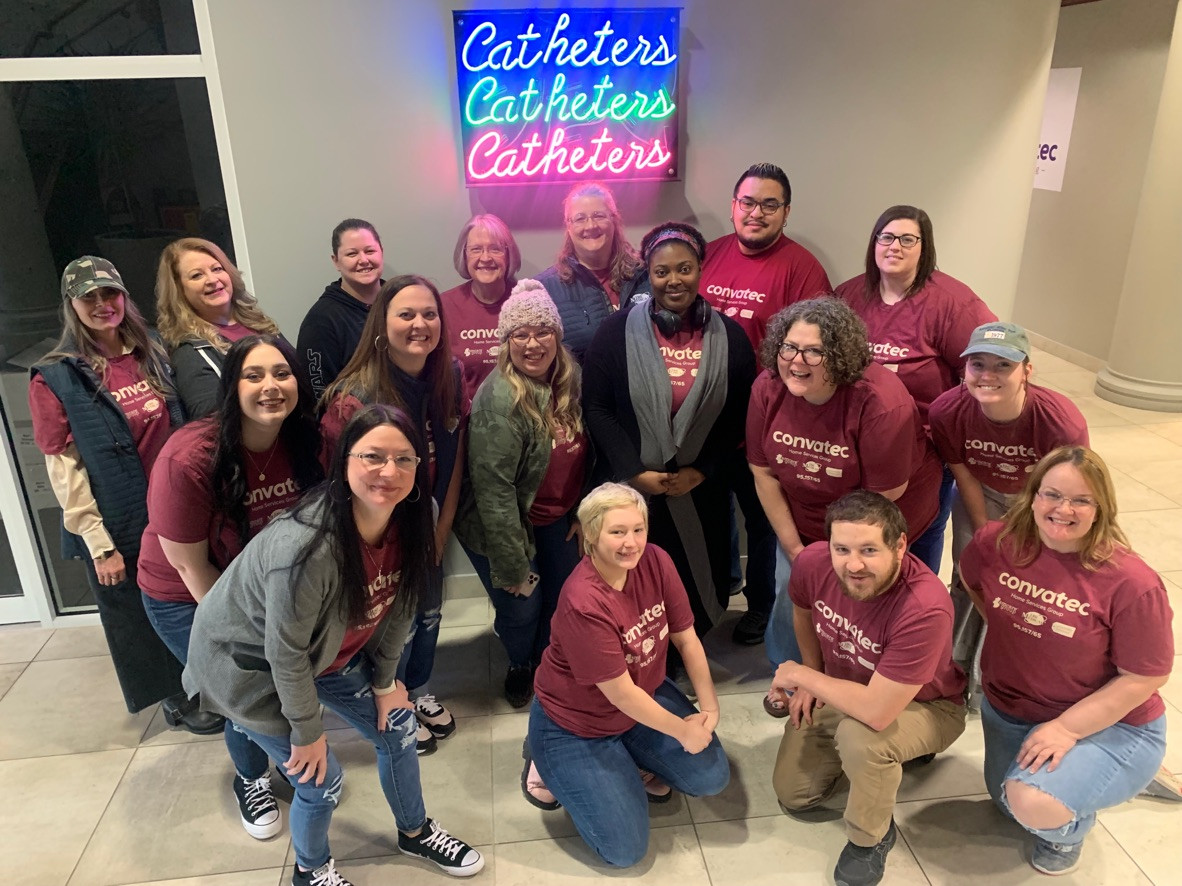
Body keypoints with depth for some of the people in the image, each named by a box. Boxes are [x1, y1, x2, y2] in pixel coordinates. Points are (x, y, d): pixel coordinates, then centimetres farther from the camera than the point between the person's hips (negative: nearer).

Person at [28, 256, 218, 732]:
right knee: (141, 618, 15)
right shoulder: (56, 379, -10)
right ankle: (177, 699, 36)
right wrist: (99, 545, -13)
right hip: (120, 529, -3)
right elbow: (64, 471, -11)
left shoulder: (154, 354, 3)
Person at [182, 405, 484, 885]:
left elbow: (396, 606, -3)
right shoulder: (307, 545, -40)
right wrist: (307, 732, -14)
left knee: (397, 728, 12)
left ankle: (415, 832, 41)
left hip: (328, 653, 7)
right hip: (248, 662, -6)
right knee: (321, 779, 2)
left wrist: (385, 682, 4)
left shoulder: (407, 522, -19)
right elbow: (285, 653, -27)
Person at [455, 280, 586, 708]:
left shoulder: (570, 379, -7)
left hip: (556, 519, 6)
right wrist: (513, 565, -21)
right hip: (502, 525, -6)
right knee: (523, 607, 6)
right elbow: (493, 490, -26)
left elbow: (580, 452, 5)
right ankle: (520, 668, 42)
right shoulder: (499, 400, -28)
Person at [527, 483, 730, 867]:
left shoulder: (656, 562, -17)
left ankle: (631, 761, 23)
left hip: (645, 696, 6)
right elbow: (619, 694, -26)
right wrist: (682, 730, -16)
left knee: (712, 777, 2)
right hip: (576, 723, -6)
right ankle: (547, 762, 14)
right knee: (626, 849, -4)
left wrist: (709, 705, -10)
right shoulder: (583, 603, -35)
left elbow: (686, 637, -5)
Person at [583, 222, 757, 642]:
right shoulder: (617, 331, -5)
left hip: (700, 491, 2)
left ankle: (683, 665, 42)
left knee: (697, 586, 14)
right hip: (631, 489, -1)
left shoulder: (729, 336, 0)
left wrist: (701, 469, -8)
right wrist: (634, 471, -13)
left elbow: (739, 414, 2)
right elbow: (596, 407, -7)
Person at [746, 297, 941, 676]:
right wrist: (793, 547, -6)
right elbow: (764, 473, -7)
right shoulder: (767, 389, -15)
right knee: (790, 596, 9)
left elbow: (882, 496, -22)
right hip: (801, 525, 4)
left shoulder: (880, 401, -30)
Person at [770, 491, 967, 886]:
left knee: (859, 736, -37)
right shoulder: (813, 561, -24)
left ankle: (870, 838, -5)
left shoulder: (925, 608, -41)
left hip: (923, 707, -5)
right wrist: (813, 679, 0)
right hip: (844, 692, 6)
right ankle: (890, 755, 29)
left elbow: (876, 712, -40)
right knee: (792, 794, 7)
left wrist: (801, 675, -26)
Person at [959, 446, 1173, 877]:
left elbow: (1145, 678, -19)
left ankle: (1071, 827, 9)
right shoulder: (997, 543, -16)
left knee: (1035, 804, -28)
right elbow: (972, 582, 8)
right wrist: (1005, 632, -2)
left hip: (1109, 724, -5)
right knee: (1011, 802, 23)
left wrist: (1066, 728, -23)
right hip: (1009, 711, 5)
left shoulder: (1132, 583, -27)